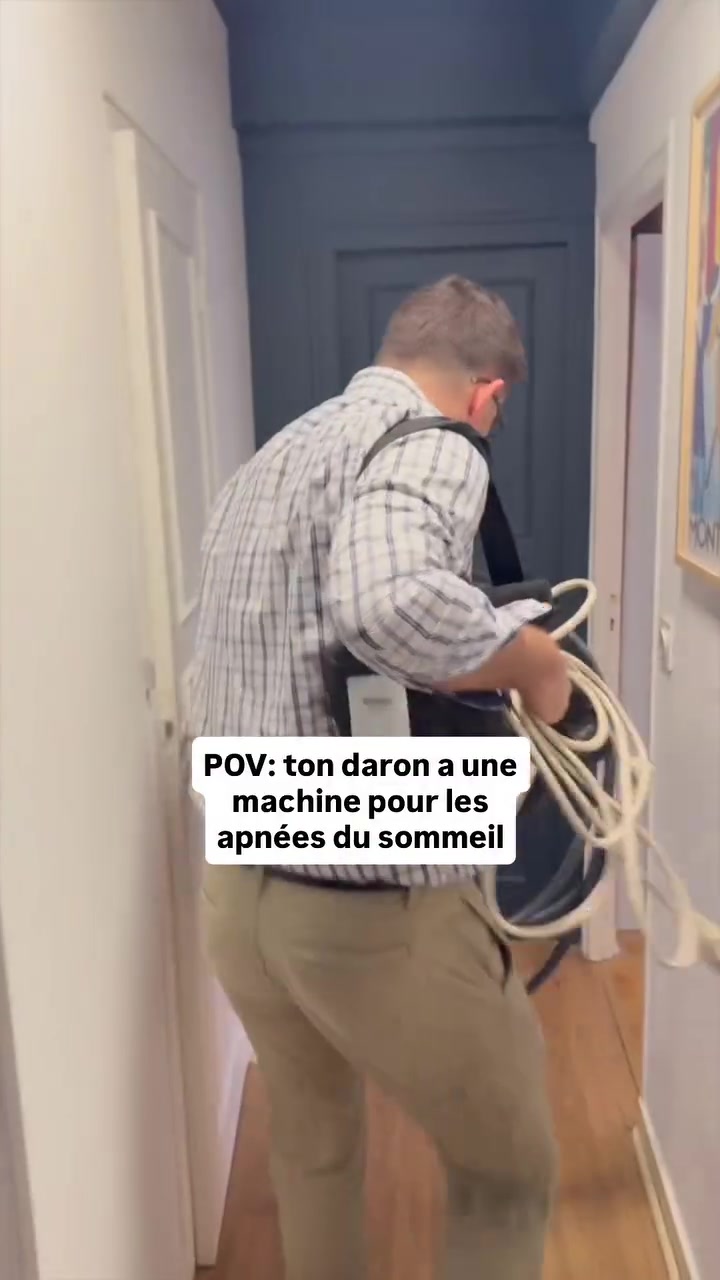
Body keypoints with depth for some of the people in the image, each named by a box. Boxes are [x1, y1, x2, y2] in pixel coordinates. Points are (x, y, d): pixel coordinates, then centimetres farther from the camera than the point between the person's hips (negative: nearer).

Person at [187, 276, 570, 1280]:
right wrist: (535, 659, -18)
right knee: (511, 1175, 18)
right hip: (375, 906, -8)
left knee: (312, 1150, 31)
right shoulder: (431, 444, -13)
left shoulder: (268, 460, 14)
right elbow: (389, 601, -35)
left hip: (237, 890, 8)